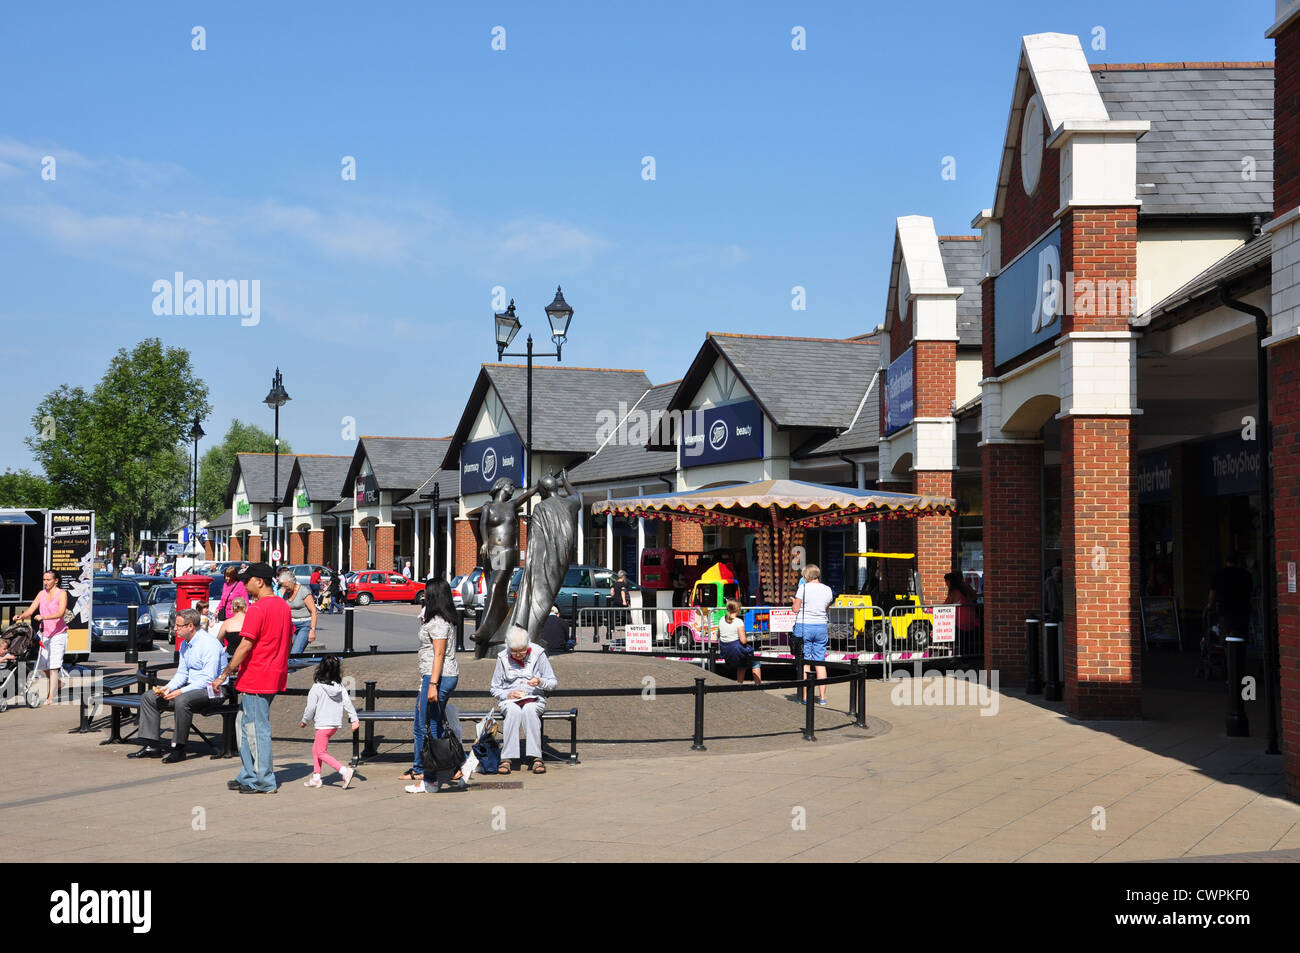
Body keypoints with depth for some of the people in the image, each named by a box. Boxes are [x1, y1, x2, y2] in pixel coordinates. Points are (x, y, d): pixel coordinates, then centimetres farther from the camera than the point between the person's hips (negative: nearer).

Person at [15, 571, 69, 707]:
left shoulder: (62, 594, -7)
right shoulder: (41, 594, 9)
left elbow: (60, 613, -21)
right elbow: (31, 610, 2)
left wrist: (43, 617, -35)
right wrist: (21, 616, -18)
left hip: (58, 634, -6)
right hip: (45, 633, 6)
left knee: (53, 665, -12)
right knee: (43, 665, 8)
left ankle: (50, 698, -11)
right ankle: (57, 684, 36)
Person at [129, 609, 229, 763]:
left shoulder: (209, 644, -19)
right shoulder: (184, 644, 11)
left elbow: (208, 679, -24)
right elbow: (182, 673, 16)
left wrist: (181, 691, -26)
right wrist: (168, 688, -4)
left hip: (211, 691, -10)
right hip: (192, 687, 10)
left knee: (182, 700, -39)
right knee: (148, 697, 3)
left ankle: (179, 749, -27)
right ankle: (152, 746, 0)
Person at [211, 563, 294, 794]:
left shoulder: (258, 608, -16)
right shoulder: (283, 605, 11)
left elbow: (245, 646, -19)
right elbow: (290, 640, 18)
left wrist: (224, 675, -14)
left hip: (256, 678, -9)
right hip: (275, 676, 9)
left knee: (257, 729, -1)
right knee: (246, 724, 17)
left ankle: (265, 782, 4)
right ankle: (249, 776, 20)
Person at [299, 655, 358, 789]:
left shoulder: (317, 688, -14)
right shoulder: (340, 686, 2)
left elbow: (311, 707, -11)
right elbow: (347, 702, 0)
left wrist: (304, 721, 4)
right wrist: (354, 719, 2)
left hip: (323, 724, -7)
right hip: (336, 723, 7)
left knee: (322, 752, -1)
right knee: (316, 748, 21)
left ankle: (345, 770, -18)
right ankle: (316, 777, 23)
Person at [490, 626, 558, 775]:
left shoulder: (538, 654, 1)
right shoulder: (503, 658, 3)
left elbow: (553, 683, 3)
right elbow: (495, 689, 10)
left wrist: (540, 682, -19)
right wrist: (508, 694, -11)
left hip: (534, 699, 0)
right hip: (509, 700, 1)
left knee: (529, 710, -37)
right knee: (513, 711, -36)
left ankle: (537, 758, -39)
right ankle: (506, 759, -39)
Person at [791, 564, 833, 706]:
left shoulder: (804, 588, -10)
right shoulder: (828, 590, 4)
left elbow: (796, 609, -8)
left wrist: (794, 603, 12)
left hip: (804, 626, -4)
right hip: (821, 626, 4)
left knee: (804, 662, 0)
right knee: (820, 662, 9)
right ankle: (822, 697, 10)